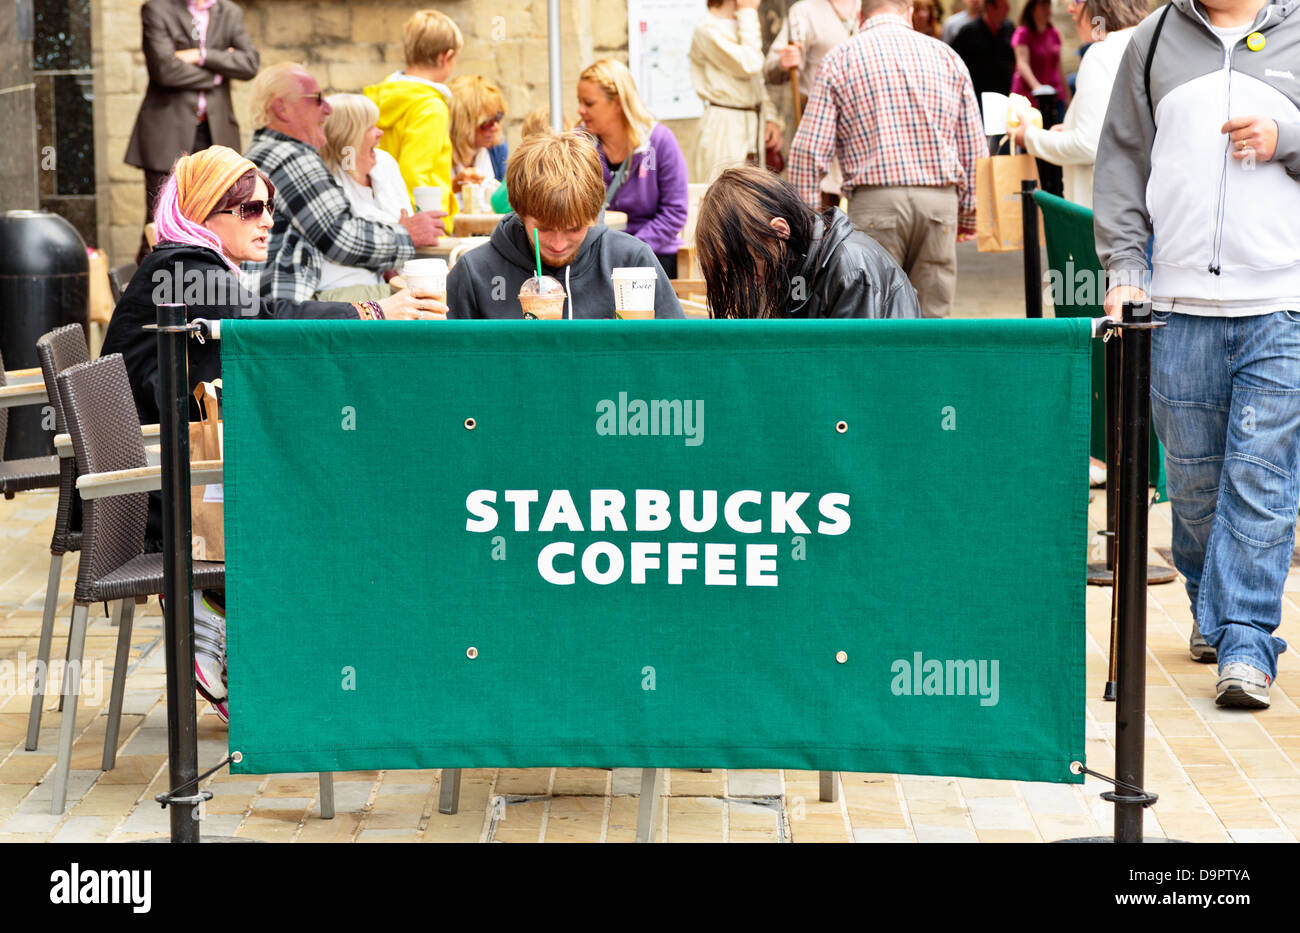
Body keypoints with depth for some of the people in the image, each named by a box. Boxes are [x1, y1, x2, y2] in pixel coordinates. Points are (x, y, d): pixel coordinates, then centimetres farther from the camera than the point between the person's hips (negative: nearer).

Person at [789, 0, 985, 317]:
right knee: (931, 319, 6)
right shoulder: (947, 57, 12)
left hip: (876, 200, -2)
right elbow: (974, 151, 12)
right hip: (941, 199, 2)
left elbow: (808, 150, -2)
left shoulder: (840, 59, 4)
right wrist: (967, 216, 21)